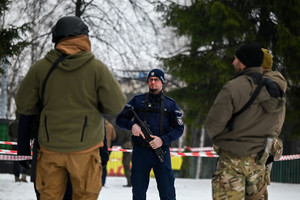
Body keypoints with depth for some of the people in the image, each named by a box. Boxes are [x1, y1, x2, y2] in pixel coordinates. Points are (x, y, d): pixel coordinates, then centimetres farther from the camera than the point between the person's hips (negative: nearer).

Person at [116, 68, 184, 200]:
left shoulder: (170, 104, 10)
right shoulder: (137, 101, 10)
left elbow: (179, 129, 6)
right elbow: (120, 119, 11)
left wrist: (163, 140, -11)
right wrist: (131, 125, -11)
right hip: (140, 151, 1)